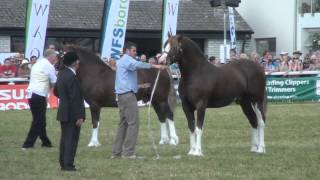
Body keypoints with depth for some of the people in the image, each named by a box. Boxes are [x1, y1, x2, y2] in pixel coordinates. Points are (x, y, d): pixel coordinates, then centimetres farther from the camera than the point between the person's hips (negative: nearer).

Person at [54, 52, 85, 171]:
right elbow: (75, 99, -22)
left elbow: (56, 92, 19)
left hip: (63, 112, 9)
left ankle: (63, 163, 21)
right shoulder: (72, 77, -21)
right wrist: (79, 116, -20)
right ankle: (68, 164, -2)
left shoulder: (61, 74, 6)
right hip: (72, 114, -9)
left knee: (65, 138, 16)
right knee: (72, 139, -3)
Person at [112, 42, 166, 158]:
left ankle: (116, 151, 13)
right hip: (128, 95, -10)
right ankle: (128, 152, -11)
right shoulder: (127, 59, -8)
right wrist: (154, 66, -38)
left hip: (121, 95, 10)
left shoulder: (121, 61, 23)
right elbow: (137, 65, -30)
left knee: (123, 123, 13)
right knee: (133, 123, -9)